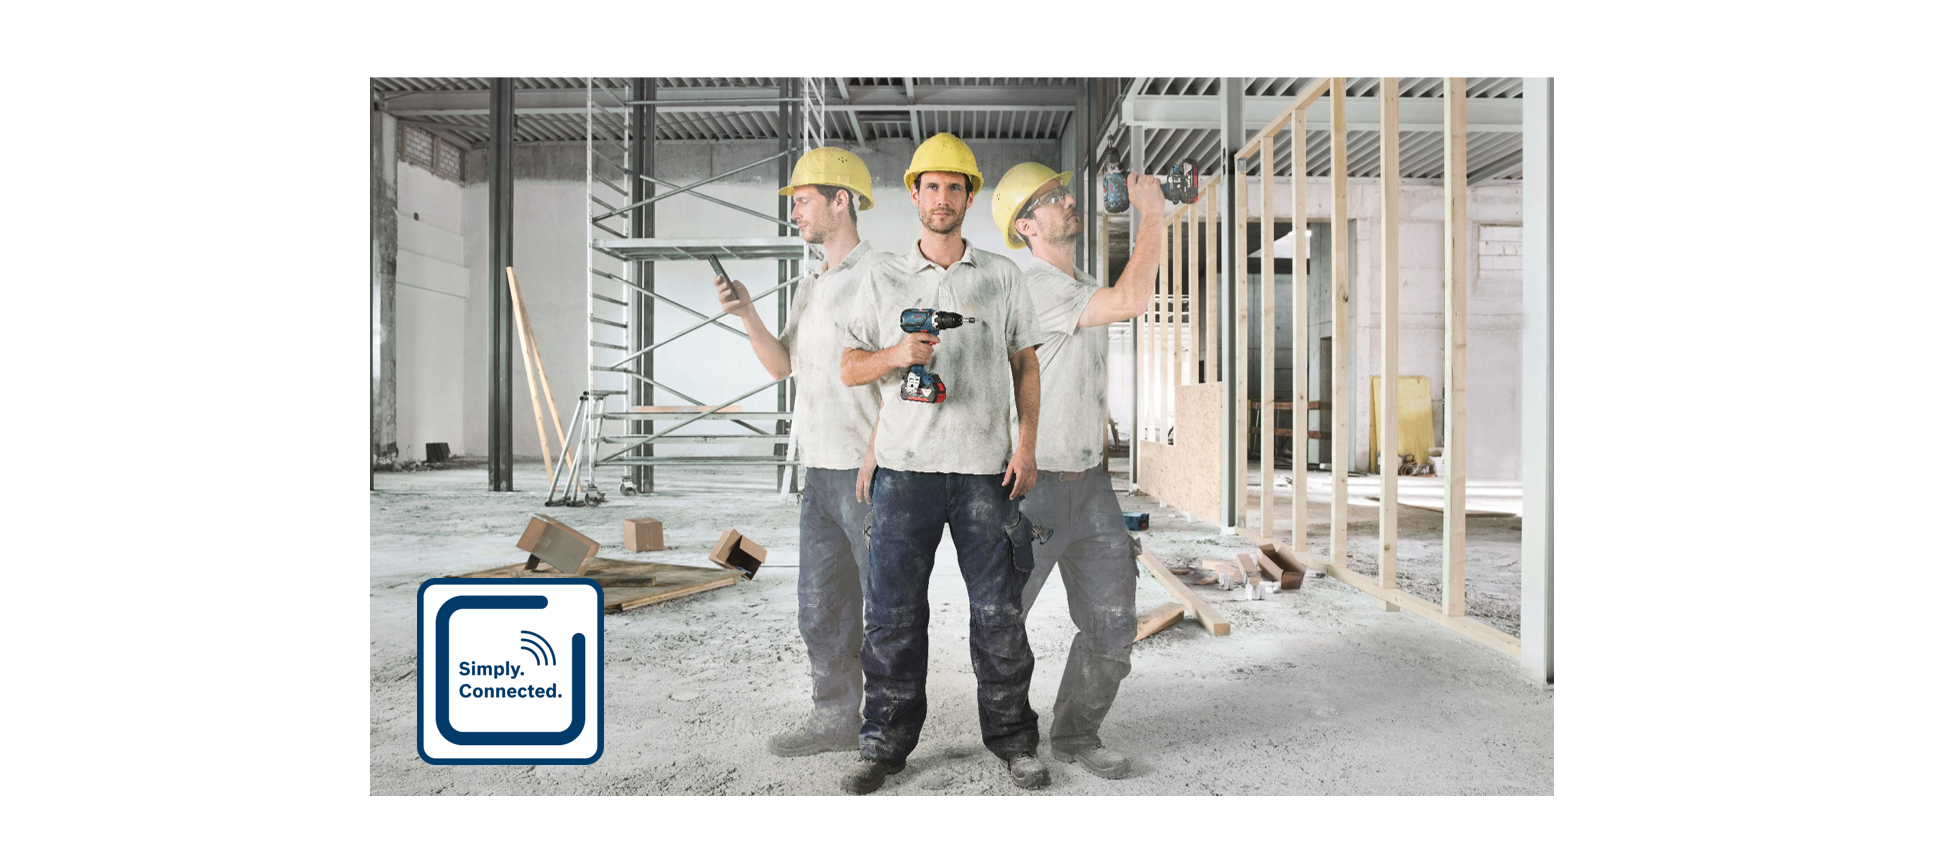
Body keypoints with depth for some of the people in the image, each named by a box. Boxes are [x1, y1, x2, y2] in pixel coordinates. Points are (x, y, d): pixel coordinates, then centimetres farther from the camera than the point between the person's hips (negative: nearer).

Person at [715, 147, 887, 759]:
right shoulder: (810, 286, 19)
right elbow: (782, 365, 17)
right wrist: (747, 314, 2)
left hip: (867, 470, -9)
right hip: (819, 472, 9)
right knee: (821, 607, 13)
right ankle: (835, 720, 26)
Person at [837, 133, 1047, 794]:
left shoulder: (1003, 276, 11)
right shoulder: (883, 280, 10)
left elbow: (1025, 365, 11)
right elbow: (848, 368, 9)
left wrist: (1026, 446, 1)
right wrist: (897, 353, -12)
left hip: (985, 468, 0)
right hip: (905, 466, 0)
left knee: (999, 612, 3)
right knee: (893, 613, 4)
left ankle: (1014, 741, 18)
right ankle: (886, 744, 18)